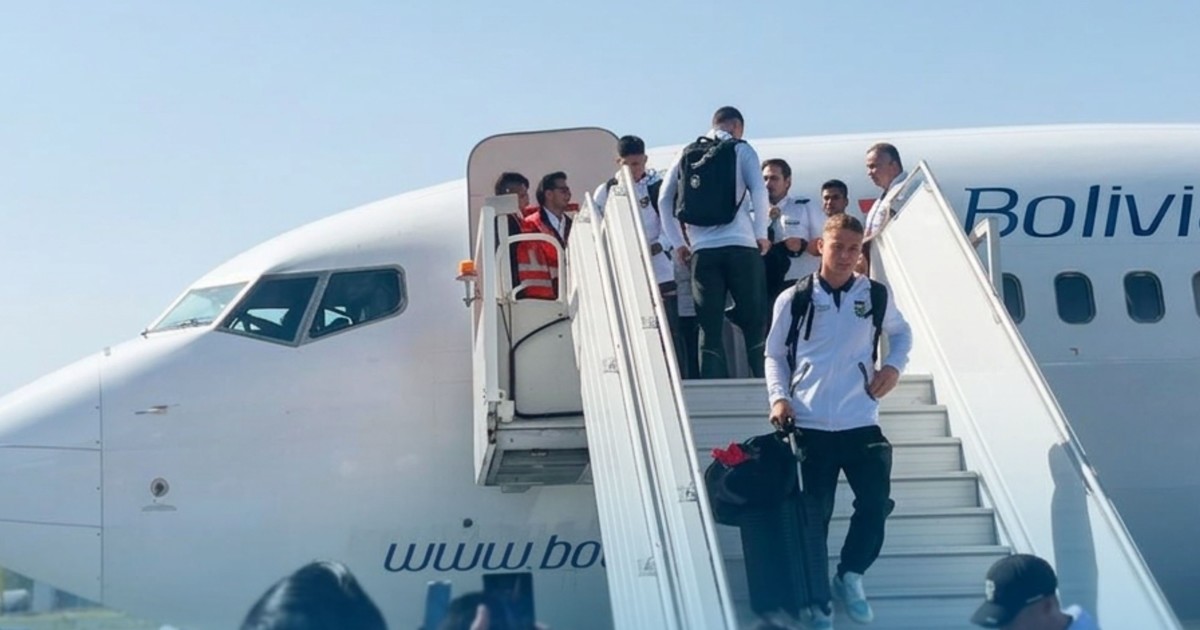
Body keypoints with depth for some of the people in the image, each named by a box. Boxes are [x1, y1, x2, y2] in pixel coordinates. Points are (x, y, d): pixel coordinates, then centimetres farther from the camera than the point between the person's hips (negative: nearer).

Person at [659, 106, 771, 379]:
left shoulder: (686, 154, 15)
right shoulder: (741, 149, 6)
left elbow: (664, 199, 10)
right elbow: (758, 191, -8)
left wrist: (677, 243, 14)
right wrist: (761, 233, 1)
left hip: (702, 251, 3)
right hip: (740, 246, -3)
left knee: (709, 326, 4)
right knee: (754, 322, 2)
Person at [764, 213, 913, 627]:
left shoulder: (876, 296, 3)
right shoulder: (794, 300, -2)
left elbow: (901, 333, 22)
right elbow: (774, 354, 7)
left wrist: (894, 366, 4)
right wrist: (779, 397, -7)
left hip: (861, 422, 2)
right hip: (811, 425, -1)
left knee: (875, 505, -3)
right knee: (815, 513, 5)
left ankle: (850, 577, 22)